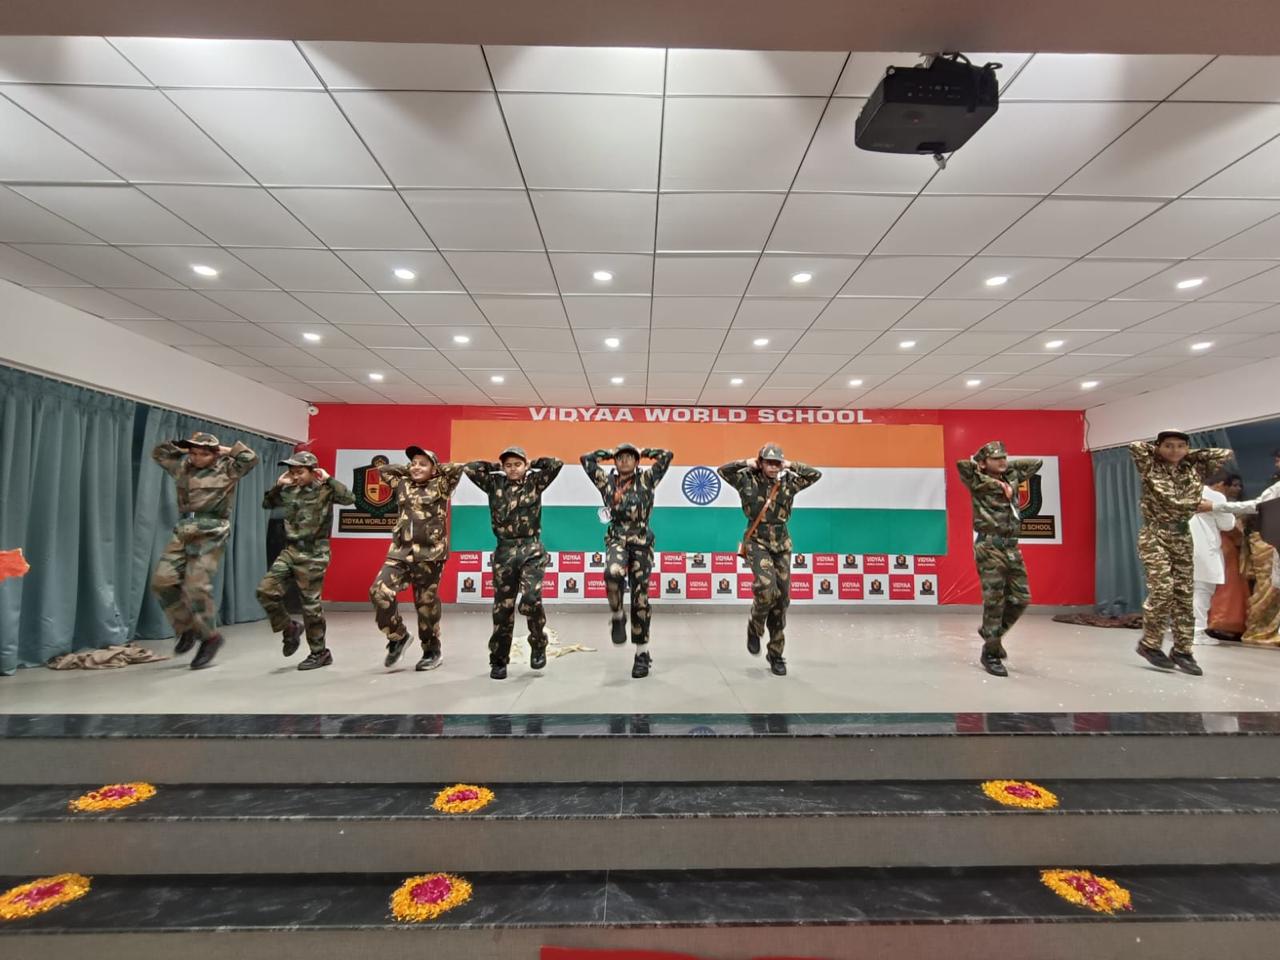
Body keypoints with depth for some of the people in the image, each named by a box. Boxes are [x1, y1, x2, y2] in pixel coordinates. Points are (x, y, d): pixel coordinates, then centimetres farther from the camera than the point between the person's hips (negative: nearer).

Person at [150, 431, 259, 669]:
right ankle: (187, 627, 16)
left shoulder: (226, 469, -3)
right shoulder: (183, 466, 14)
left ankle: (210, 637, 4)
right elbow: (158, 453, 28)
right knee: (162, 581, 0)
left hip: (211, 536, -7)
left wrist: (227, 450, -3)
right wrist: (182, 445, 15)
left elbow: (251, 459, -15)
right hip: (183, 533, 7)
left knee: (196, 586, -10)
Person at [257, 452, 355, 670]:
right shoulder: (290, 491, 8)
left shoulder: (325, 490, -9)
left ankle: (320, 653, 15)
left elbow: (350, 498, -25)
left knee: (311, 605, 0)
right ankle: (290, 629, 19)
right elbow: (267, 504, 21)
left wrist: (328, 479, -18)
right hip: (290, 551, 6)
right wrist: (278, 485, 6)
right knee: (266, 590, -5)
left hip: (313, 555, -6)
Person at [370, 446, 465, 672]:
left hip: (430, 554, -4)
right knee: (379, 592, -11)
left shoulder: (441, 486, 3)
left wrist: (435, 468, 6)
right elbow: (382, 469, 26)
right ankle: (398, 636, 10)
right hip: (400, 552, 4)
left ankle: (432, 650, 20)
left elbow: (459, 467, -8)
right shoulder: (402, 484, 15)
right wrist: (407, 469, 19)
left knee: (426, 603, 3)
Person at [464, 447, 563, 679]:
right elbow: (469, 468, 1)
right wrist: (495, 467, 8)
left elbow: (557, 463, -5)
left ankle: (538, 643, 8)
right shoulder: (494, 484, 7)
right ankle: (498, 661, 18)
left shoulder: (535, 482, 4)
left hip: (532, 551, -2)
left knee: (531, 599, -18)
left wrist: (532, 464, 6)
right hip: (505, 551, 2)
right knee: (502, 607, 5)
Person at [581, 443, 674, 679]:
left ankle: (642, 654, 12)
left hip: (641, 541, 0)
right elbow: (586, 459, 13)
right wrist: (610, 453, 17)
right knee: (612, 573, -34)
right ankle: (617, 617, -7)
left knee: (640, 597, 2)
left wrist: (643, 452, 13)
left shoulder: (647, 479, 6)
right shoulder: (607, 481, 11)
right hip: (617, 540, 1)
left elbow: (667, 455, 2)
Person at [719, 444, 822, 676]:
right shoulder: (748, 481, -3)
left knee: (781, 599, 5)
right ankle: (754, 628, 5)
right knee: (767, 587, -27)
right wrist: (748, 463, -7)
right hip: (757, 543, -4)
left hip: (782, 545, 4)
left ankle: (776, 654, 19)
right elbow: (723, 470, -6)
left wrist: (791, 466, 0)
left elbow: (816, 474, 6)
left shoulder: (788, 483, 3)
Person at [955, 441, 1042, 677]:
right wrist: (995, 482, -16)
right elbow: (962, 464, -23)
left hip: (1012, 548, 7)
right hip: (989, 548, -7)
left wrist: (1007, 466, 12)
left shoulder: (1011, 479, 14)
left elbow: (1036, 462, 26)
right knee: (994, 601, -5)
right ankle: (990, 653, 7)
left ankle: (991, 633, 31)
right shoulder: (978, 484, -5)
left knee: (1020, 598, 10)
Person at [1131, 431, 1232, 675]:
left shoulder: (1195, 470, 11)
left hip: (1182, 537, 5)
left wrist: (1191, 454, 12)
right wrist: (1157, 451, 4)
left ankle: (1182, 651, 13)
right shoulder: (1150, 468, -1)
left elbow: (1226, 453, 13)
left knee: (1184, 596, 5)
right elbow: (1135, 446, -14)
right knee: (1162, 589, -16)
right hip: (1155, 535, -5)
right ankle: (1150, 644, -3)